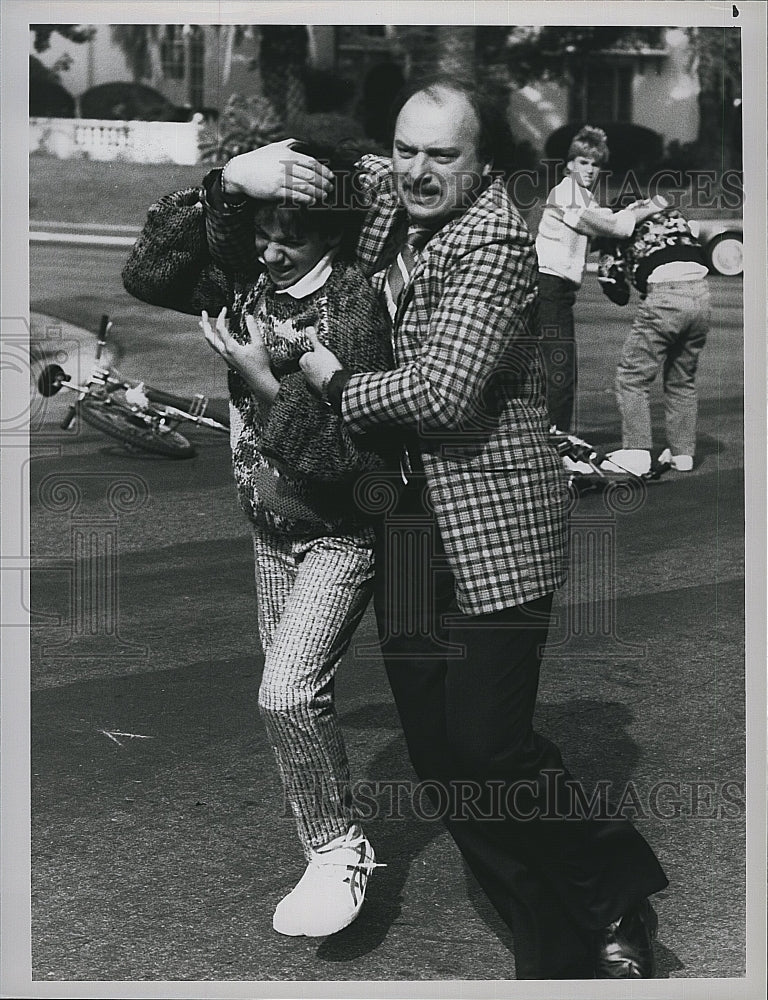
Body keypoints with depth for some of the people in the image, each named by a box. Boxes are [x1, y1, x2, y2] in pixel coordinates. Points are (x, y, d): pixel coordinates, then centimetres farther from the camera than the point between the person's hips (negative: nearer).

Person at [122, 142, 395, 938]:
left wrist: (267, 382, -30)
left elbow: (345, 453, -25)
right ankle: (331, 853, 31)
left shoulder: (354, 307, -22)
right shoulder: (250, 284, -3)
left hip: (340, 534, -7)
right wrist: (211, 197, -17)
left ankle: (338, 850, 2)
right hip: (271, 529, 7)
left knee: (287, 691, -17)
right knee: (296, 698, 15)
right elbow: (147, 275, -8)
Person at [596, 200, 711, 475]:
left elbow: (618, 295, 11)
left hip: (665, 295, -5)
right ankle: (683, 453, 22)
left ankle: (636, 454, 2)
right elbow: (698, 253, 22)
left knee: (632, 377, 6)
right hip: (701, 295, 6)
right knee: (682, 380, 19)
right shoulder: (673, 214, 28)